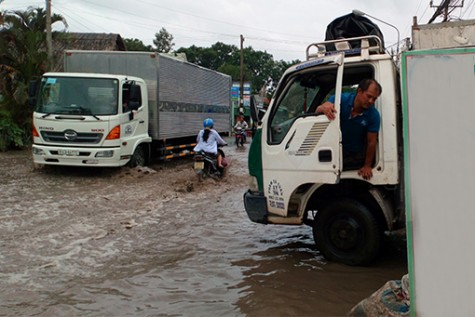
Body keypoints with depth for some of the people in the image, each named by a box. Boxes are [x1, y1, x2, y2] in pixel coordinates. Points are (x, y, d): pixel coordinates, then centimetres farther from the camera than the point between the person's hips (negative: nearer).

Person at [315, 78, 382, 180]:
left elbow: (372, 142, -14)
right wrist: (324, 108, -47)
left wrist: (367, 166, -13)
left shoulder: (374, 115, -17)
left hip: (356, 157, 0)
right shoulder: (342, 99, -15)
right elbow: (318, 110, -22)